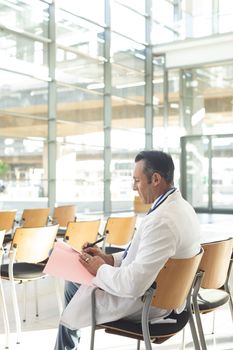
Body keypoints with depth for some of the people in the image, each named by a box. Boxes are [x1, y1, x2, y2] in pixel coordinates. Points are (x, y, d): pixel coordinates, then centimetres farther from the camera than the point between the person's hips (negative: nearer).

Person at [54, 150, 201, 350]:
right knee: (74, 282, 18)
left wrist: (101, 270, -14)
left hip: (147, 302, -9)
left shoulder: (162, 221, -31)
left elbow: (134, 285, -31)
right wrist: (109, 259, 5)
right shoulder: (180, 206, 1)